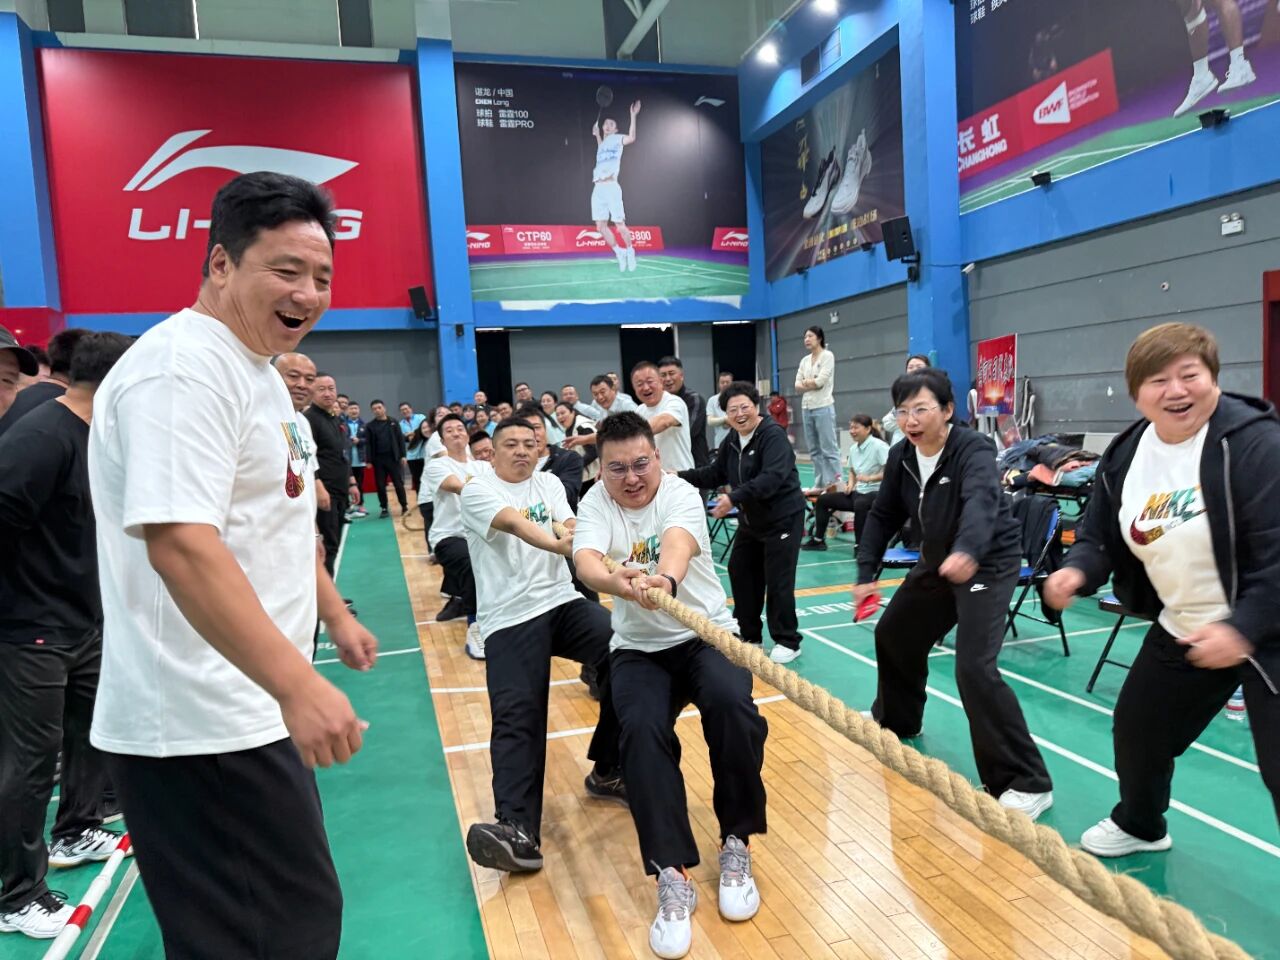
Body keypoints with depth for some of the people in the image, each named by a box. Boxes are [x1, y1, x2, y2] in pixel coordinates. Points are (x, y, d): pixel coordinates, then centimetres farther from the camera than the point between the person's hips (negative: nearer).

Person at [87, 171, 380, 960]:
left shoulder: (254, 369, 14)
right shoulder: (184, 366, -19)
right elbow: (179, 543, -30)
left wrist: (336, 615, 26)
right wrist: (297, 682, -35)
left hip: (241, 714, 10)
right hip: (205, 726, -10)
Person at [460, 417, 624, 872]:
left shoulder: (548, 483, 14)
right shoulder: (478, 490, -2)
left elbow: (570, 527, -4)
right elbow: (515, 523, -23)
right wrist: (558, 544, -42)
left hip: (562, 602, 4)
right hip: (509, 618, -4)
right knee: (516, 716, -18)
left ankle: (607, 771, -1)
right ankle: (518, 832, -27)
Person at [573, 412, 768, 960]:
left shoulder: (681, 495, -11)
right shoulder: (596, 504, -6)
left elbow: (677, 544, -35)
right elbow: (585, 562, -27)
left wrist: (665, 579, -60)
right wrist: (618, 582, -52)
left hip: (706, 633, -1)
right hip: (639, 647, 1)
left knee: (732, 704, -29)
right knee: (641, 730, -27)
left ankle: (736, 846, -8)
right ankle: (672, 874, -18)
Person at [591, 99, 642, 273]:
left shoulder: (617, 139, 7)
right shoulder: (602, 143, 23)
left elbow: (631, 138, -11)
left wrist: (633, 116, -15)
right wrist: (597, 134, 36)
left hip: (611, 187, -6)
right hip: (598, 188, 6)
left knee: (620, 225, -7)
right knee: (601, 226, 1)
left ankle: (630, 251, 12)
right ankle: (619, 253, 13)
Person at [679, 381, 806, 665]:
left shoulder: (774, 435, -19)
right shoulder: (731, 440, 8)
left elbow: (772, 477, -33)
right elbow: (714, 474, 12)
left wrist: (734, 498, -40)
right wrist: (681, 477, -3)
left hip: (783, 519, -9)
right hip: (750, 520, 9)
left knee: (777, 581, -7)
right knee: (740, 573, 11)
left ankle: (787, 642, 9)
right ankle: (749, 635, 26)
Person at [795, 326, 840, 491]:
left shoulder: (827, 356, -4)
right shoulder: (804, 360, 15)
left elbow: (820, 381, -14)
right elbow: (797, 385, 7)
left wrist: (806, 382, 1)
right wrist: (812, 383, -8)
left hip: (823, 407, -7)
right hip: (807, 407, 7)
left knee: (829, 448, -8)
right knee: (814, 449, 8)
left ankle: (835, 484, -7)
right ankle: (820, 484, 13)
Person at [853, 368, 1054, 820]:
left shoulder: (973, 449, -26)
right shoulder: (901, 457, -5)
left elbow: (982, 501, -45)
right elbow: (883, 515, 4)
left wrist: (967, 552, -65)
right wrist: (866, 572, -4)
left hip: (988, 564, -8)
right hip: (937, 561, 8)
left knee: (974, 668, -21)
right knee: (894, 634, 21)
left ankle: (1027, 784, -8)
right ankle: (895, 719, 48)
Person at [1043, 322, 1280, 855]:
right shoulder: (1124, 456, -2)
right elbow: (1100, 537, 6)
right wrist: (1077, 570, -15)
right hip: (1181, 630, 7)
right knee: (1137, 727, 19)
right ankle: (1139, 825, 47)